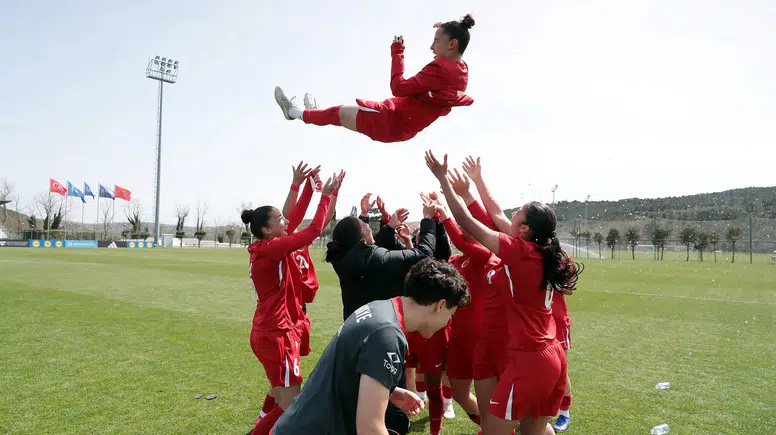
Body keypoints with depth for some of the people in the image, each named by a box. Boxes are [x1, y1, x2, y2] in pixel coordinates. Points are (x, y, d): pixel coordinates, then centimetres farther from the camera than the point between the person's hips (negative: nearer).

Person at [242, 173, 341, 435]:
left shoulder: (263, 249, 8)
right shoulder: (271, 248, -18)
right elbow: (313, 231, -20)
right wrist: (326, 195, -11)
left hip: (268, 332, 10)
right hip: (275, 334, -10)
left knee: (282, 403, 19)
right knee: (292, 408, 0)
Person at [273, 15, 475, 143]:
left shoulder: (440, 68, -27)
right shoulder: (462, 69, -1)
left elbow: (399, 88, -29)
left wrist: (397, 52, -20)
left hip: (394, 122, -9)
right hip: (408, 125, 9)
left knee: (340, 113, 10)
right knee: (360, 107, 27)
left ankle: (295, 112, 30)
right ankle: (314, 112, 48)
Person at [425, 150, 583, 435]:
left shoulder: (519, 251, -16)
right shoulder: (545, 253, 4)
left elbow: (465, 221, -12)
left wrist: (442, 178, -5)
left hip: (529, 359, -8)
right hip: (553, 356, 8)